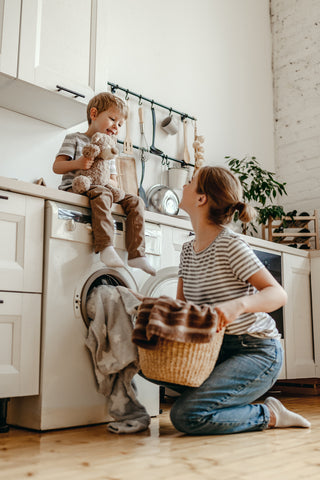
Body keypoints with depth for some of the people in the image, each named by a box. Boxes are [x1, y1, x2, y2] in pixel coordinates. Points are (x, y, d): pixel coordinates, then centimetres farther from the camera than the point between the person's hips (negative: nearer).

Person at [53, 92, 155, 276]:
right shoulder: (75, 139, 7)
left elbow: (114, 182, 18)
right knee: (102, 194, -39)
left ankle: (136, 254, -20)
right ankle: (106, 247, -47)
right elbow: (56, 166, -3)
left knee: (136, 201, -13)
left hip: (102, 189, 6)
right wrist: (76, 164, -24)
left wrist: (108, 181, -8)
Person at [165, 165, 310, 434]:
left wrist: (238, 304, -41)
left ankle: (269, 415, 1)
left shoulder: (230, 245, -17)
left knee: (186, 416, -20)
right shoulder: (189, 250, 7)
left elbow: (278, 294, -22)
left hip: (257, 351, -8)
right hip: (216, 348, 8)